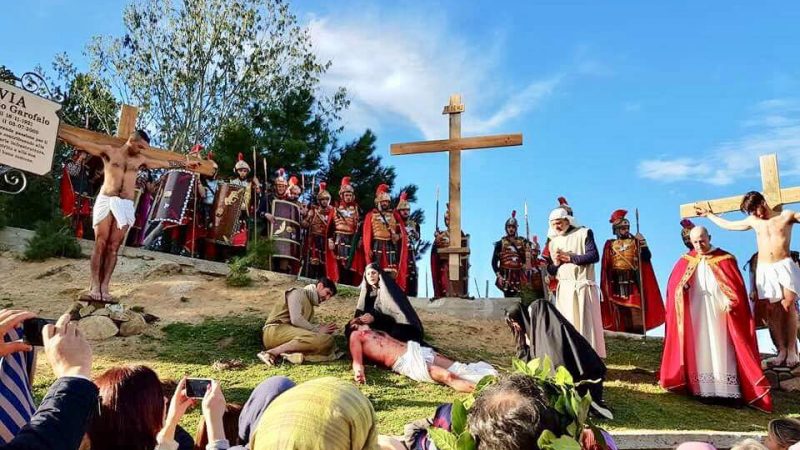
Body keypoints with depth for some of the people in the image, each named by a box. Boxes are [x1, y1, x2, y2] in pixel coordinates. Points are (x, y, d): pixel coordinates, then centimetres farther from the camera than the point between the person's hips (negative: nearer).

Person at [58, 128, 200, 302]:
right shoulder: (109, 151, 6)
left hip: (125, 206, 3)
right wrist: (58, 131, -1)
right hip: (106, 201, -3)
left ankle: (104, 286, -2)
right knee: (100, 244, -6)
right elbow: (80, 142, 4)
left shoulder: (141, 160, 17)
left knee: (113, 247, -2)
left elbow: (166, 163, 28)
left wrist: (185, 163, 35)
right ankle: (95, 285, -3)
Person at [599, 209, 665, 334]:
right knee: (618, 311, -1)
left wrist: (643, 243, -16)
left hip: (633, 280, -1)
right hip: (616, 281, 1)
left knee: (635, 308, -10)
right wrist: (605, 285, 2)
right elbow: (605, 267, 9)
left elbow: (647, 257, -1)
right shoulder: (610, 244, 11)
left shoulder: (635, 242, 10)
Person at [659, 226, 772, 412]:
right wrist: (681, 288, -17)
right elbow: (673, 284, 5)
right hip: (695, 316, 2)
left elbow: (736, 287, -3)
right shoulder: (686, 261, 7)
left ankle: (727, 391, 1)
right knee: (700, 352, 4)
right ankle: (702, 389, 7)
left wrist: (730, 301, -19)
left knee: (721, 351, -1)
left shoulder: (725, 260, 1)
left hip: (719, 313, -2)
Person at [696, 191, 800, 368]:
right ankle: (782, 351, -3)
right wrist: (709, 214, 32)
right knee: (772, 310, -4)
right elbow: (727, 225, 26)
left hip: (784, 266, -3)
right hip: (765, 269, 3)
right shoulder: (753, 221, 16)